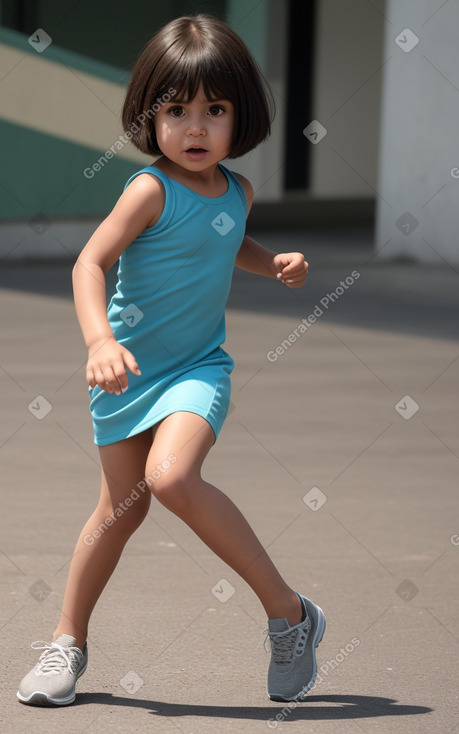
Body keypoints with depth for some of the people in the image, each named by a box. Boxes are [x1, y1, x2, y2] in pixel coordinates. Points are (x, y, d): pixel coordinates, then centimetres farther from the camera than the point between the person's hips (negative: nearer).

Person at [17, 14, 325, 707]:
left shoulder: (237, 191, 3)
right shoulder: (152, 190, -14)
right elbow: (90, 263, -20)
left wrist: (275, 262, 7)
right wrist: (100, 342, -35)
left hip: (198, 367, 1)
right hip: (128, 368, -1)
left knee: (173, 476, -26)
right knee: (121, 507, 8)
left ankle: (289, 612, -16)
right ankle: (69, 640, 29)